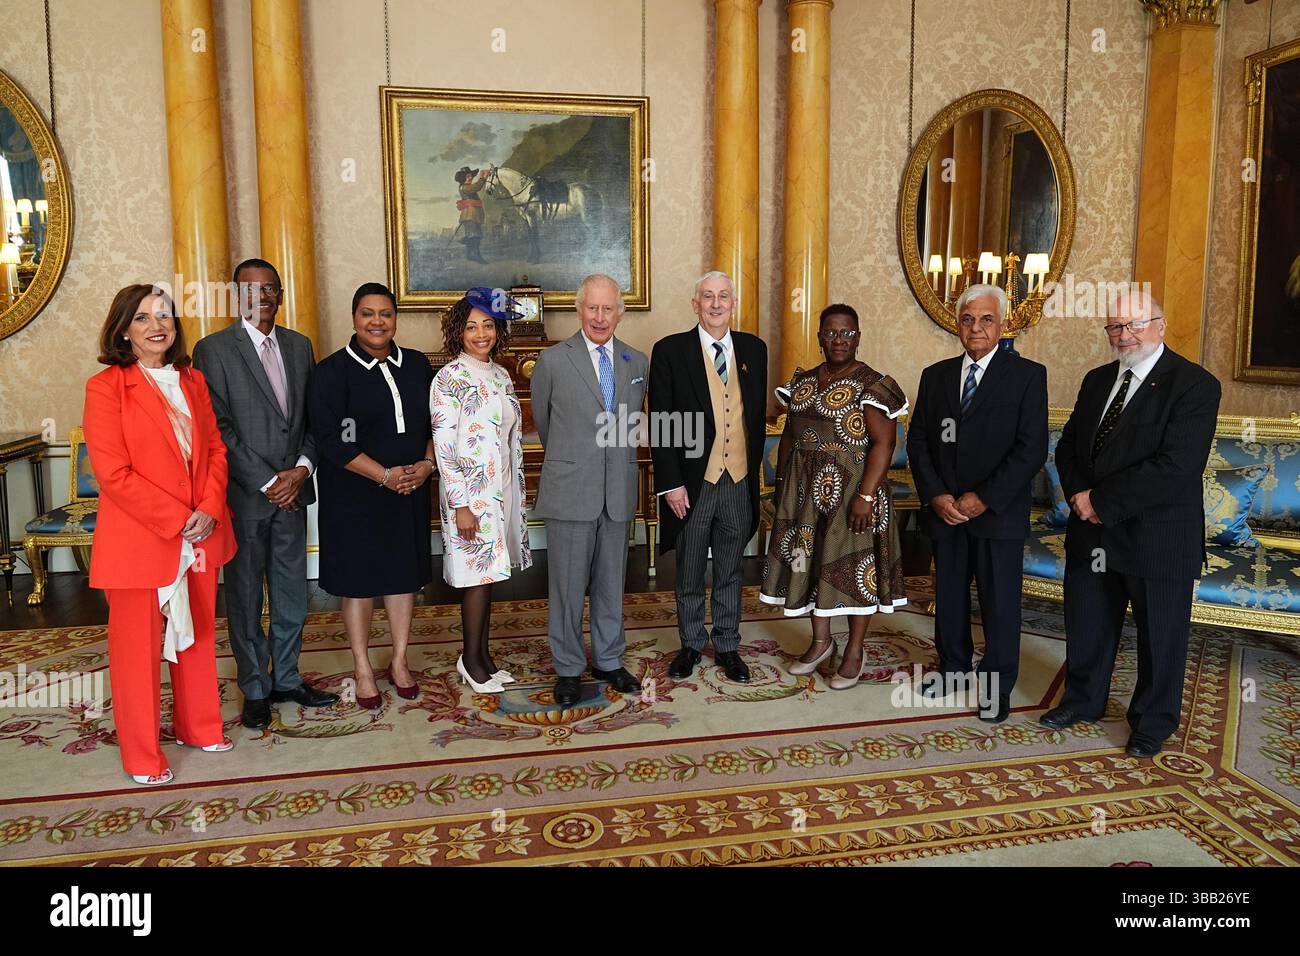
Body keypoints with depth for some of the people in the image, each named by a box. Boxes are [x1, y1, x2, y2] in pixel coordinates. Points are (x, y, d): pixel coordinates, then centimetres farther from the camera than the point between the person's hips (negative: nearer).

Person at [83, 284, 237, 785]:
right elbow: (112, 473, -15)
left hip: (200, 536, 5)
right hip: (138, 540, -5)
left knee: (197, 634, 17)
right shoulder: (106, 387, -9)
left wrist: (208, 510, -8)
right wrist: (177, 520, -16)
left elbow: (215, 449, 8)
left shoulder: (193, 381, 8)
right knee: (138, 646, 7)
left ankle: (198, 725, 35)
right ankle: (141, 755, 23)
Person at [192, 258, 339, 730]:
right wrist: (267, 482, -14)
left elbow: (312, 417, 10)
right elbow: (219, 428, -11)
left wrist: (302, 468, -7)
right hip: (244, 495, -4)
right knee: (245, 598, 6)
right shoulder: (213, 349, -6)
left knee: (291, 593, 12)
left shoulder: (300, 346, 10)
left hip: (291, 491, 5)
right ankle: (256, 689, 19)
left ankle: (286, 678, 26)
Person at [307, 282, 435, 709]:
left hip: (410, 490, 4)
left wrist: (427, 463, -8)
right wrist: (384, 475, -18)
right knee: (358, 580, 6)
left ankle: (399, 662, 27)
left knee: (404, 574, 11)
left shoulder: (417, 365, 6)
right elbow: (329, 439, -14)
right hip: (354, 495, -4)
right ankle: (363, 670, 21)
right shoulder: (331, 371, -7)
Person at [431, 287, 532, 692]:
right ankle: (471, 659, 13)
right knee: (477, 573, -1)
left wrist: (518, 493, 14)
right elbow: (443, 446, -14)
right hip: (470, 492, -7)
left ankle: (483, 654, 22)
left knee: (489, 572, 12)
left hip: (502, 488, 7)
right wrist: (461, 504, -18)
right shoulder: (449, 378, -11)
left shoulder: (501, 375, 11)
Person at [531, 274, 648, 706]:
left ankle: (608, 661, 28)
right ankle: (568, 668, 20)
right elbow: (542, 421, 10)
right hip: (570, 490, -3)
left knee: (611, 583, 13)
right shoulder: (552, 360, -4)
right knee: (568, 585, 5)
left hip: (619, 491, 3)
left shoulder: (638, 362, 6)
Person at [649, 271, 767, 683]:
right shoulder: (670, 350, -5)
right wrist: (670, 483, -12)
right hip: (692, 483, -3)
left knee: (730, 572, 15)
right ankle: (691, 645, 29)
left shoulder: (754, 349, 6)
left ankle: (727, 646, 29)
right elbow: (661, 423, -7)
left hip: (739, 482, 3)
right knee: (689, 573, 12)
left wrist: (753, 466, 7)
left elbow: (758, 414, 11)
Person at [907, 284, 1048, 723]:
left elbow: (1031, 449, -11)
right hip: (945, 511, 4)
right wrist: (936, 495, -8)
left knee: (1000, 601, 5)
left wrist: (984, 498, -15)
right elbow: (917, 441, 6)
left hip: (998, 514, -3)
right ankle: (953, 669, 30)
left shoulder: (1028, 375, -4)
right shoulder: (935, 375, 8)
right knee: (949, 596, 13)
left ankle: (996, 687, 20)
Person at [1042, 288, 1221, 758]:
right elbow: (1069, 445, 11)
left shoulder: (1195, 385, -14)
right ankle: (1083, 700, 37)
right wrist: (1080, 495, -9)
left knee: (1159, 634, 11)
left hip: (1157, 538, -6)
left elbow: (1176, 465, -23)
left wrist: (1102, 501, -21)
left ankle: (1153, 722, 30)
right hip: (1092, 534, 6)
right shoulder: (1097, 381, 8)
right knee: (1086, 624, 17)